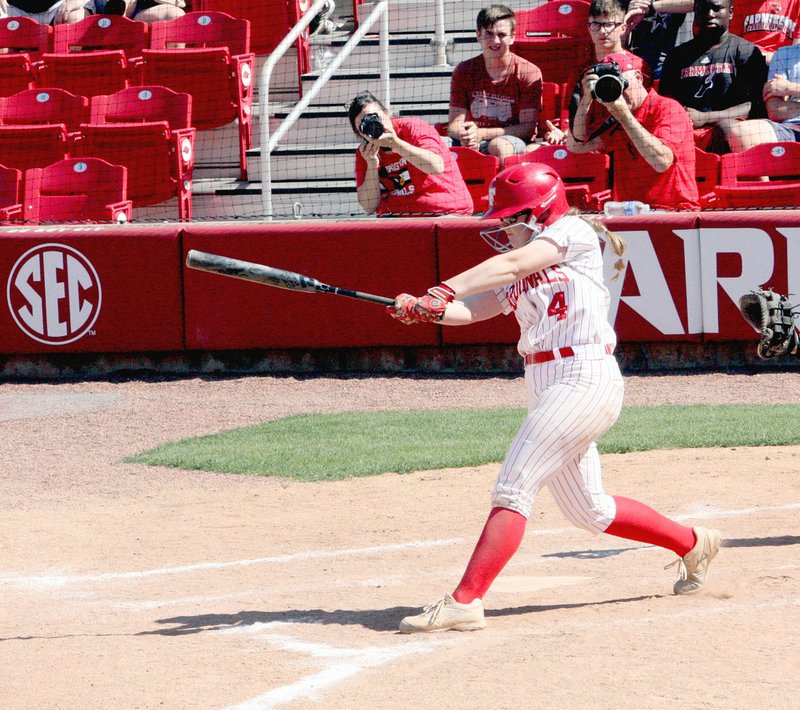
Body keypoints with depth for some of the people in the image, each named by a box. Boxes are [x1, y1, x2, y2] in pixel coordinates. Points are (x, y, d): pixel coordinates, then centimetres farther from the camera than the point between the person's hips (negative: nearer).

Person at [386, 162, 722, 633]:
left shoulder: (573, 233, -3)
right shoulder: (518, 273, 19)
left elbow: (511, 264, -18)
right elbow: (470, 309, 5)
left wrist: (445, 290, -28)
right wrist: (424, 309, -16)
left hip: (585, 379, -10)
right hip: (546, 389, 10)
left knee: (514, 488, -16)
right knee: (588, 510, 17)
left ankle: (465, 602, -21)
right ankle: (692, 545, 35)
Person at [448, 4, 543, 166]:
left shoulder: (529, 72, -5)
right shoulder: (464, 71, 5)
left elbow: (528, 127, -10)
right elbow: (454, 124, -1)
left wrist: (481, 133, -21)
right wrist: (465, 134, -28)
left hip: (514, 142, -2)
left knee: (499, 146, -39)